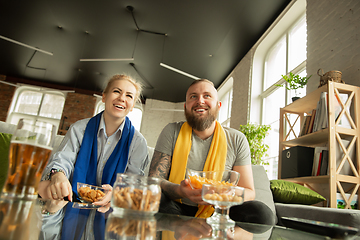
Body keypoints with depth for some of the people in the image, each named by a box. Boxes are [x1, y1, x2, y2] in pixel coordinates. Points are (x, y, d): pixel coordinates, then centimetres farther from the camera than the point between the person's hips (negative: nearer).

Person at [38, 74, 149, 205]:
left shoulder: (138, 142, -2)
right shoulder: (79, 129, 3)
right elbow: (62, 158, -8)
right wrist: (57, 175, -33)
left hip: (109, 210, -2)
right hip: (73, 202, 2)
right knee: (45, 187, -26)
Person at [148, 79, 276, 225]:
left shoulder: (237, 140, -1)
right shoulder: (172, 132, -2)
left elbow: (248, 192, -1)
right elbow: (154, 179, -8)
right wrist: (180, 191, -31)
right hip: (178, 209, 0)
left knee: (262, 213, -25)